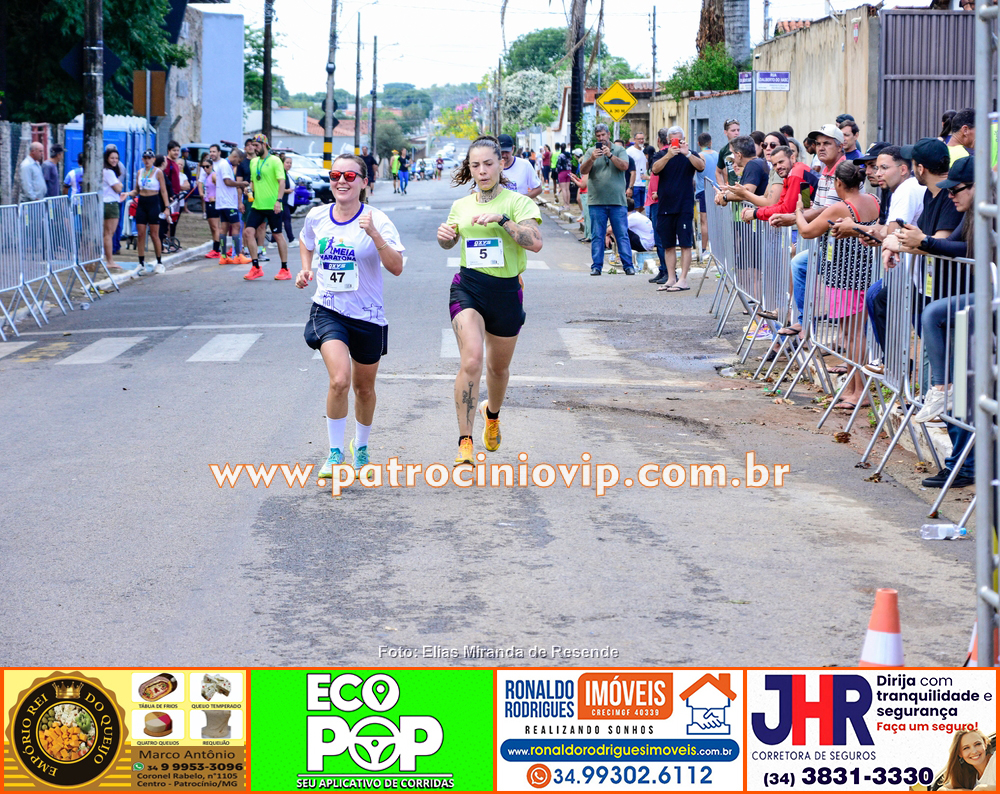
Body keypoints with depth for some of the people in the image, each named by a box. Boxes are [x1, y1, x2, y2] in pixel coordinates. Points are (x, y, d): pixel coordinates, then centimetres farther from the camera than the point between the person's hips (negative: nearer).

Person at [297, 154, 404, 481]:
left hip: (368, 315, 0)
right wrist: (305, 269, 6)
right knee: (340, 380, -22)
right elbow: (305, 242, 23)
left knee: (364, 389, 15)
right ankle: (335, 452, -6)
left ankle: (361, 448, 41)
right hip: (327, 310, 0)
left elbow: (396, 267, -22)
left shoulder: (377, 220, -12)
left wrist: (374, 235, -33)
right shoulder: (317, 216, -2)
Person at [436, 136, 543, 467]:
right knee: (472, 360, -21)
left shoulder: (518, 202, -5)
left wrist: (502, 218, -28)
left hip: (506, 291, -1)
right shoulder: (461, 206, 7)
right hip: (468, 288, 1)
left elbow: (535, 242, -21)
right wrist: (444, 236, 3)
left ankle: (492, 412, 51)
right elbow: (450, 243, 26)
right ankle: (465, 442, -20)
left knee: (498, 366, 16)